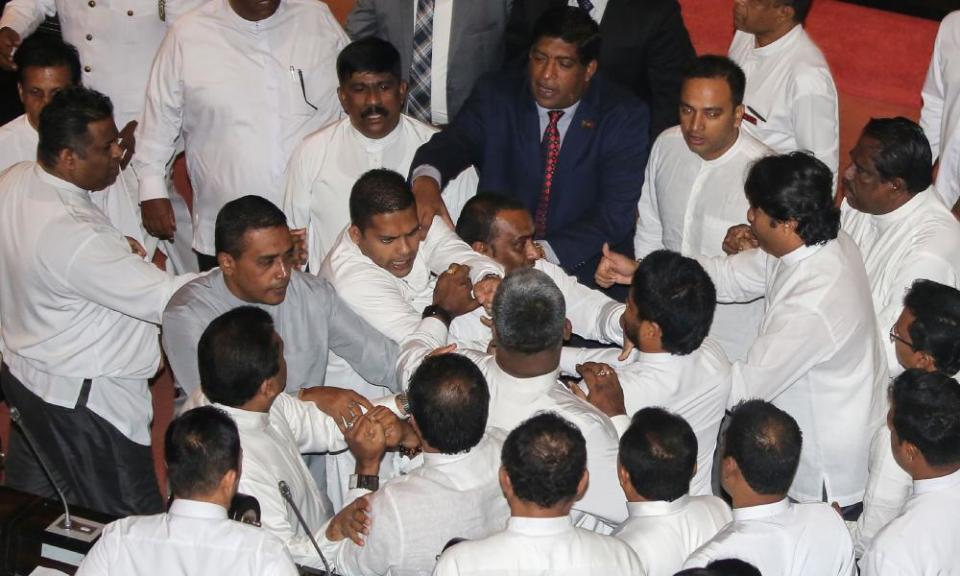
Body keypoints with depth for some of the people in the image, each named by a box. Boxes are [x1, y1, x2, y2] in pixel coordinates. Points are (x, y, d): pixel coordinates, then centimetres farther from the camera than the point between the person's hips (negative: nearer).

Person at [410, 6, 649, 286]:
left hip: (578, 270, -1)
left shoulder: (625, 116, -4)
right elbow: (453, 142, -13)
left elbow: (615, 213, -11)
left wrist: (543, 253, -24)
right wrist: (426, 178, -38)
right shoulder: (496, 95, 2)